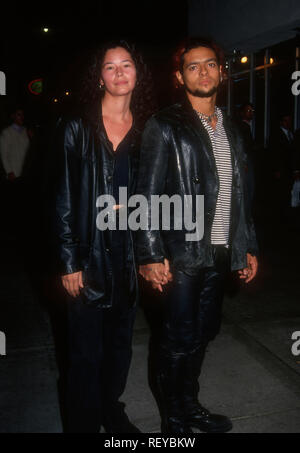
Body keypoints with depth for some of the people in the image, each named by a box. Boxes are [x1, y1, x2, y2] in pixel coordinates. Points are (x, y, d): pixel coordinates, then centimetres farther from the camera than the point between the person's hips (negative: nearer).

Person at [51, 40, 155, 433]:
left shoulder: (146, 132, 6)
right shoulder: (77, 130, -3)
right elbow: (63, 201, -6)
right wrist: (69, 262, -10)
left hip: (129, 254, 4)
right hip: (89, 256, -3)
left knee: (120, 342, 17)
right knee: (87, 352, 5)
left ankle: (111, 411, 39)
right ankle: (84, 423, 26)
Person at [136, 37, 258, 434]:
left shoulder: (230, 130, 14)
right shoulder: (165, 126, -5)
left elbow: (240, 194, 15)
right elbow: (147, 194, -9)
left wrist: (248, 247, 13)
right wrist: (151, 255, -14)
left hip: (220, 253, 6)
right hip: (182, 255, -6)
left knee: (203, 333, 17)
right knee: (180, 340, 4)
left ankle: (191, 405, 37)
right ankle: (174, 421, 24)